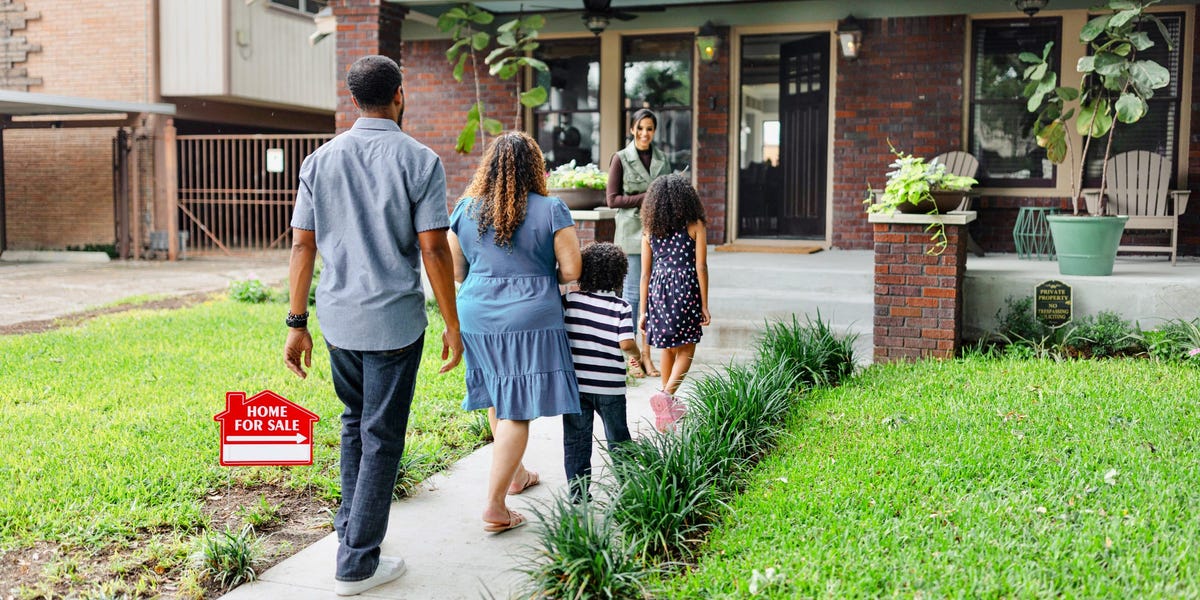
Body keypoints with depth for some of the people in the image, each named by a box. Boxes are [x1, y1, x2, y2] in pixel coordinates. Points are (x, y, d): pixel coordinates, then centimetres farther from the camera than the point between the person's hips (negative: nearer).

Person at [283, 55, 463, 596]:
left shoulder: (320, 161, 4)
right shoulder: (420, 161, -8)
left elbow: (302, 247, 3)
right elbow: (433, 250, -11)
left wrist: (297, 324, 9)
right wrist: (452, 325, -3)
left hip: (338, 317, 4)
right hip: (394, 319, -4)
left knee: (355, 423, 24)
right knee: (381, 438, 5)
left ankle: (350, 526, 33)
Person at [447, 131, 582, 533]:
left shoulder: (465, 210, 2)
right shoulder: (551, 210, -8)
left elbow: (455, 271, 8)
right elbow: (571, 271, -8)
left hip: (477, 316, 5)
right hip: (530, 320, -4)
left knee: (498, 398, 22)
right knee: (517, 410, -1)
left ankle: (515, 474, 40)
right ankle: (495, 506, -3)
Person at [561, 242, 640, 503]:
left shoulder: (569, 300, -3)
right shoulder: (621, 307, -8)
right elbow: (626, 343, -15)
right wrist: (636, 353, 5)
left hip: (575, 383, 1)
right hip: (610, 385, -1)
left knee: (576, 439, 9)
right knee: (618, 438, 16)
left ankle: (578, 491, 9)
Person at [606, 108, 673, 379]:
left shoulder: (662, 158, 12)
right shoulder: (621, 158, -1)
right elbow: (612, 199, -5)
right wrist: (646, 197, -13)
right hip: (632, 232, -4)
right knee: (633, 292, -1)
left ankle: (646, 353, 11)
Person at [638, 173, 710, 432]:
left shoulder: (650, 231, 8)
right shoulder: (695, 226, -1)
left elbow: (645, 273, 7)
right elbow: (700, 267, -3)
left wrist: (643, 310, 11)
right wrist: (704, 305, 1)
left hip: (658, 289, 4)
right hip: (686, 289, -4)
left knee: (668, 348, 18)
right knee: (686, 351, 5)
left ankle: (669, 403, 28)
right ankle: (666, 395, -17)